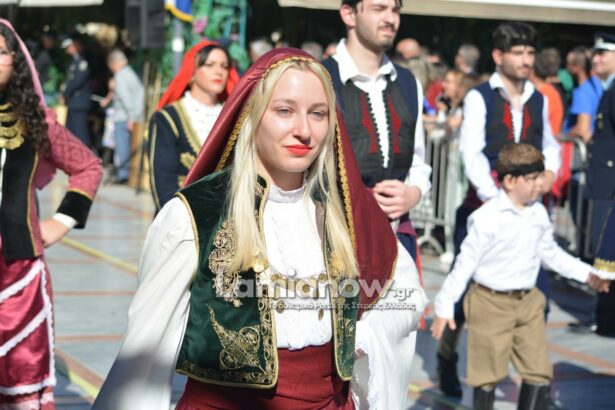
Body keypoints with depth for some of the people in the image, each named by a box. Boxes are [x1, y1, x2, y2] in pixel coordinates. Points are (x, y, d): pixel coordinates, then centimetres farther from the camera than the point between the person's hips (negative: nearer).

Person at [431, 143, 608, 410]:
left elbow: (551, 253, 19)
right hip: (490, 303, -6)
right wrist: (445, 307, -15)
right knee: (488, 374, 4)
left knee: (539, 372, 4)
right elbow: (466, 263, -15)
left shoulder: (539, 214, 3)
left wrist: (586, 274, 16)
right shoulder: (488, 217, -17)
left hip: (528, 301, 6)